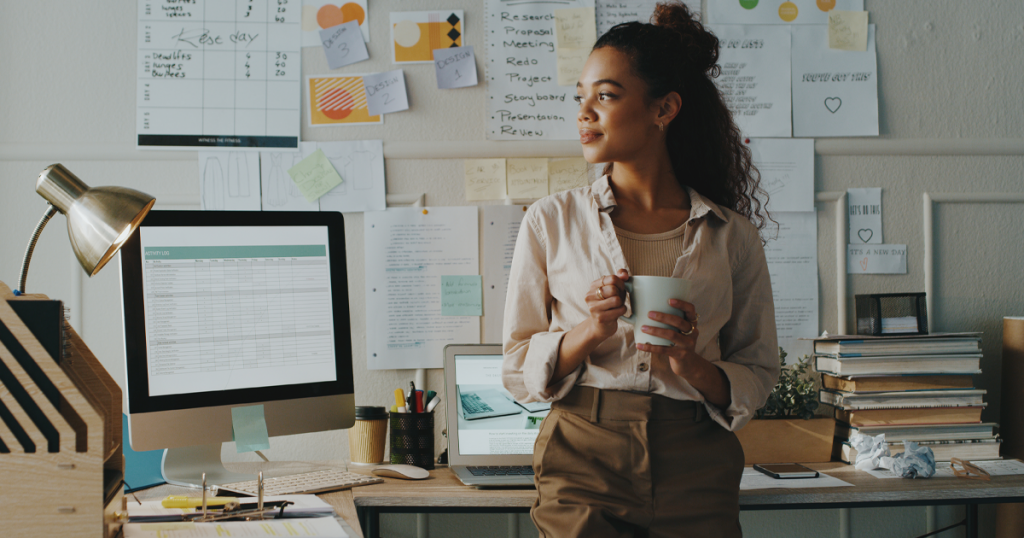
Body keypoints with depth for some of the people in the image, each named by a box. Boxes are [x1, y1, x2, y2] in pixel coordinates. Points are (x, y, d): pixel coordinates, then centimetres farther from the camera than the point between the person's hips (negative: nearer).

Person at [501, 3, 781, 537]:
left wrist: (692, 365, -12)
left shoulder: (732, 236, 3)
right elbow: (517, 371, 3)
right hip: (583, 458, -1)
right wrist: (589, 332, -14)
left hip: (696, 469, 1)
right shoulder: (550, 222, 3)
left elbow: (758, 376, 7)